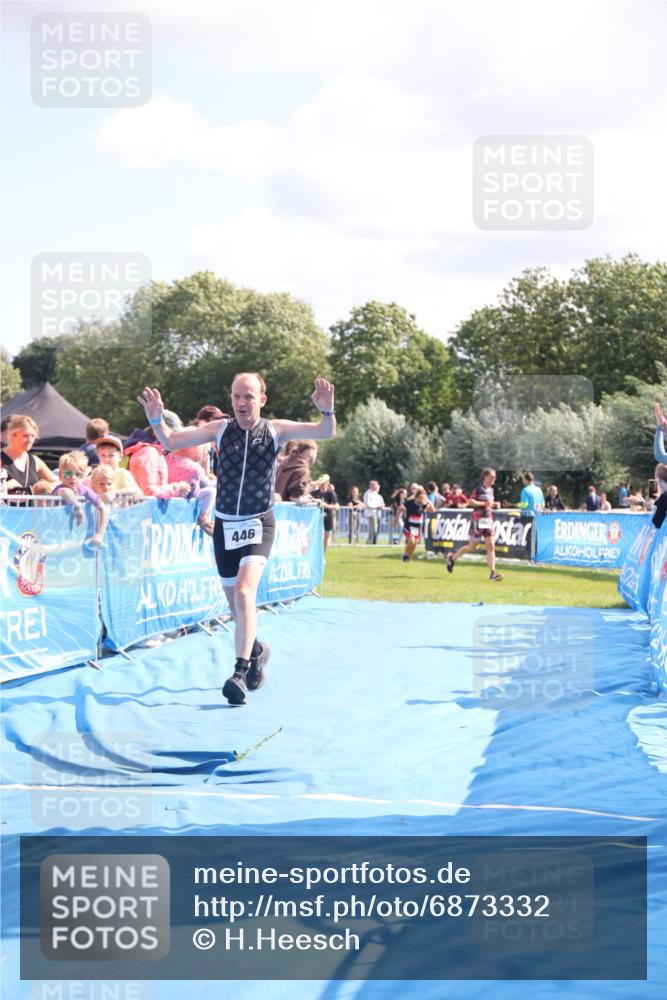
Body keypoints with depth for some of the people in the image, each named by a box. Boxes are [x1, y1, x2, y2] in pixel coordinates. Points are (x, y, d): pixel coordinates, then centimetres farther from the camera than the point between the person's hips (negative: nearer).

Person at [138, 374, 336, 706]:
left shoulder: (276, 430, -5)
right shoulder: (220, 429, 0)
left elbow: (324, 432, -14)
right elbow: (170, 441, 0)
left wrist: (326, 411, -36)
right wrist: (156, 419, -20)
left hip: (259, 524, -3)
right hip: (224, 525, 3)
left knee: (244, 593, -23)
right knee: (235, 601, 13)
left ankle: (240, 672, -23)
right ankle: (256, 650, 42)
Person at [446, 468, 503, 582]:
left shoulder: (491, 490, 13)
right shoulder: (479, 489, -10)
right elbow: (470, 502, -19)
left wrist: (494, 505, 7)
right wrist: (484, 504, -22)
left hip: (488, 520, 7)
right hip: (478, 520, -7)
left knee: (491, 546, -4)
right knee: (472, 547, 2)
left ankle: (492, 573, -8)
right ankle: (452, 558, 26)